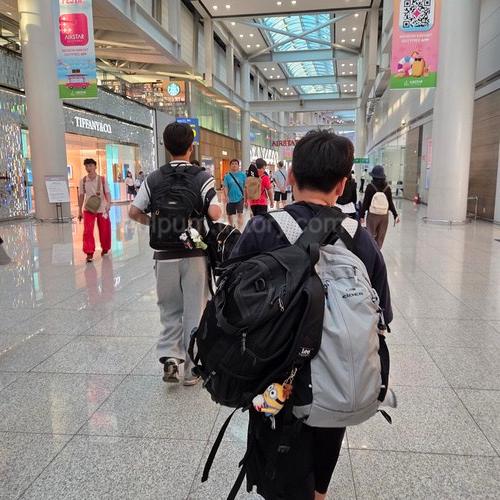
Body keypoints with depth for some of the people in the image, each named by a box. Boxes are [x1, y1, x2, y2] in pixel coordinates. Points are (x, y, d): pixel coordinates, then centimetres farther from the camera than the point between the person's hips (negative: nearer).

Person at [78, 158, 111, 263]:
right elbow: (81, 196, 7)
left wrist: (108, 205, -22)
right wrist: (80, 211, 7)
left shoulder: (102, 180, -4)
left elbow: (107, 194, -6)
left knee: (104, 231, 8)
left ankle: (105, 249, 31)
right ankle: (89, 253, -4)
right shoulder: (83, 181, 1)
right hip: (88, 209, 1)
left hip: (102, 209, -1)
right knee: (88, 231, -9)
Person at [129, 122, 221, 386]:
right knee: (195, 311, 9)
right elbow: (214, 213, -18)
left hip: (165, 255, 2)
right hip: (195, 254, -2)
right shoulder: (202, 177, -6)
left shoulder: (154, 179, 1)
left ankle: (169, 357, 5)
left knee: (170, 310, 18)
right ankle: (192, 368, 18)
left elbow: (134, 212, -1)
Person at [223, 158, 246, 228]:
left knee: (240, 214, -15)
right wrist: (226, 196, -18)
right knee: (229, 215, 15)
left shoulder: (242, 175, -2)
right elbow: (225, 187, -3)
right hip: (230, 199, 2)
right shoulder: (227, 176, 0)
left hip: (240, 198, -2)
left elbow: (245, 187, 2)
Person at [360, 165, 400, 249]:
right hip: (384, 215, 3)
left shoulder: (370, 186, -9)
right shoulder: (387, 187, 0)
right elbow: (391, 203, 0)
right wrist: (396, 215, 7)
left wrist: (362, 215, -2)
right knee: (380, 238, 11)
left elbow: (366, 202, -7)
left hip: (372, 215, -3)